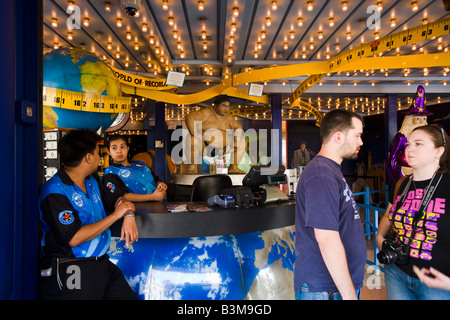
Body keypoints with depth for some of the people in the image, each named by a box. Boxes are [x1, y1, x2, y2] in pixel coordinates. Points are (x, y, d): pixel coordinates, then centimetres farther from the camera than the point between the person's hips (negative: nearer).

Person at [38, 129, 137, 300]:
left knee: (128, 296, 0)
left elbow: (114, 199, 19)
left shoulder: (92, 180, 9)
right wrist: (115, 215, -16)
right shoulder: (55, 193, -15)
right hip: (69, 271, -7)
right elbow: (73, 238, -21)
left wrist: (129, 214, -5)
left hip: (101, 263, 7)